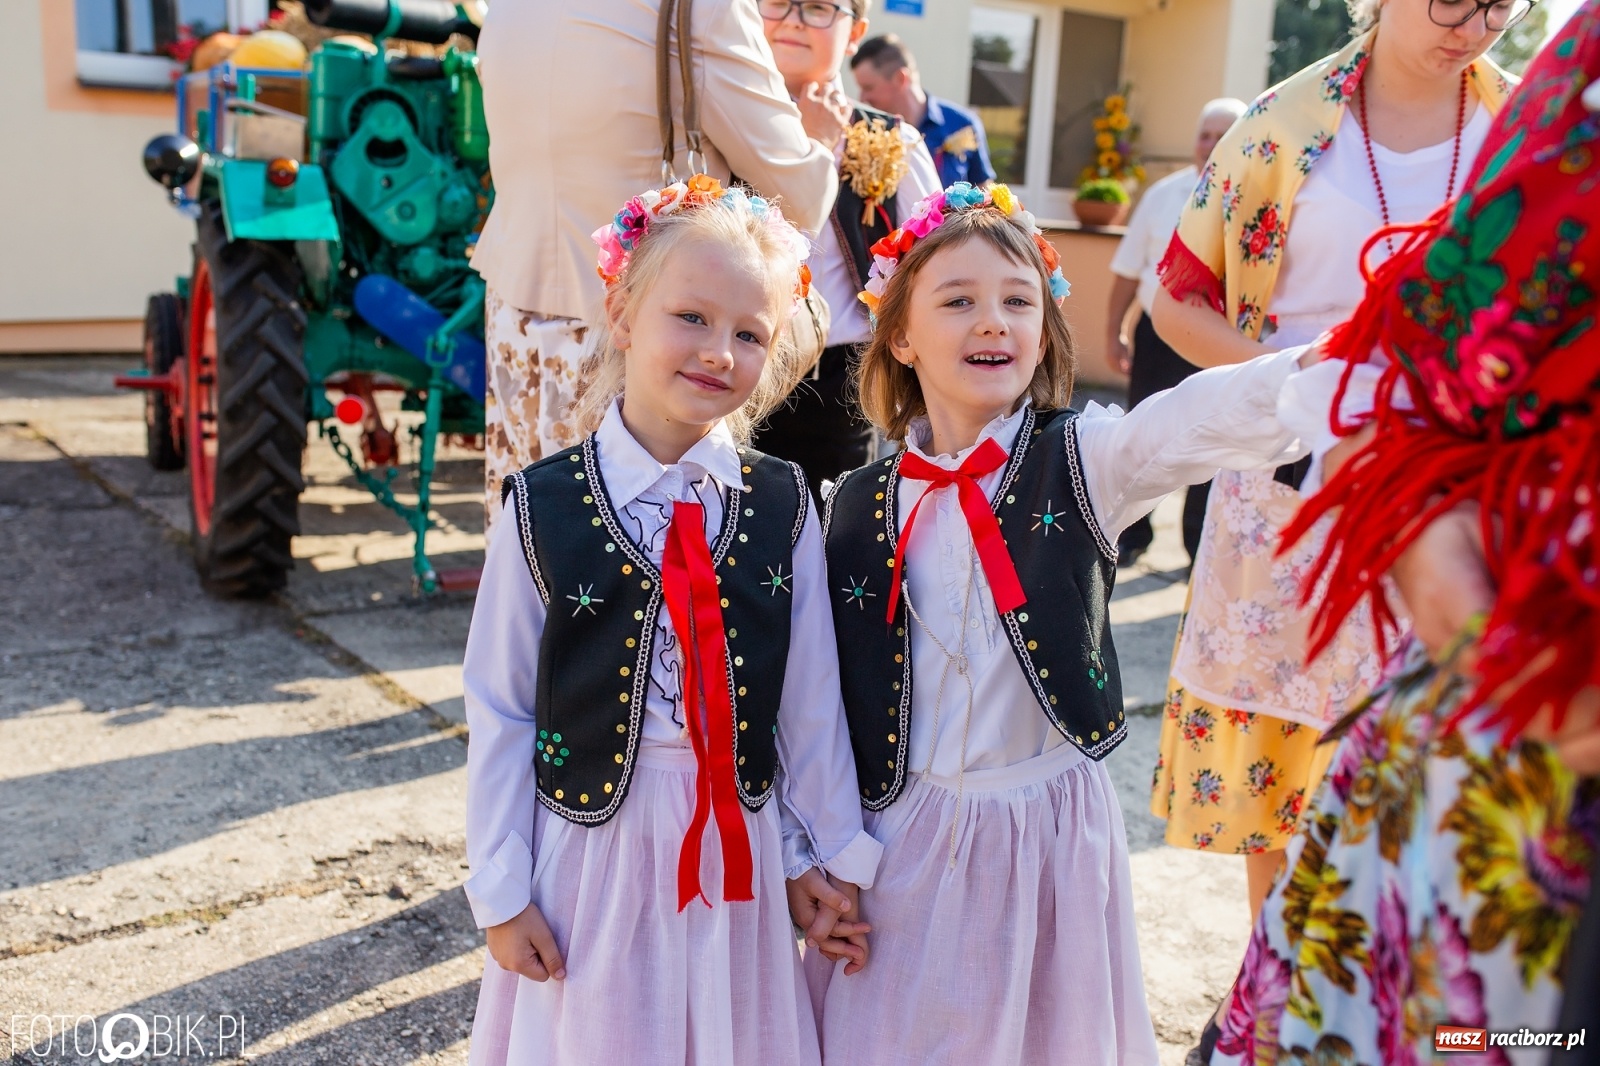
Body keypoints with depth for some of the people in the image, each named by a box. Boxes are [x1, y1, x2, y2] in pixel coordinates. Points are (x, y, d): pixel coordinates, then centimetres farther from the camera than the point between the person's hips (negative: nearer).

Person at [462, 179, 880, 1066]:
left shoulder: (782, 506, -5)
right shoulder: (545, 508, -10)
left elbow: (811, 701, 0)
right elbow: (499, 709, -4)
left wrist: (827, 857, 6)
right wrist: (501, 893, -2)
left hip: (738, 852, 2)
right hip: (592, 855, -1)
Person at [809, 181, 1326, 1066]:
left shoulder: (1086, 461, -7)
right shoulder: (857, 507, -2)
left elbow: (1213, 414, -26)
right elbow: (828, 694, 3)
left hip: (1051, 835, -1)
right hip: (900, 845, 1)